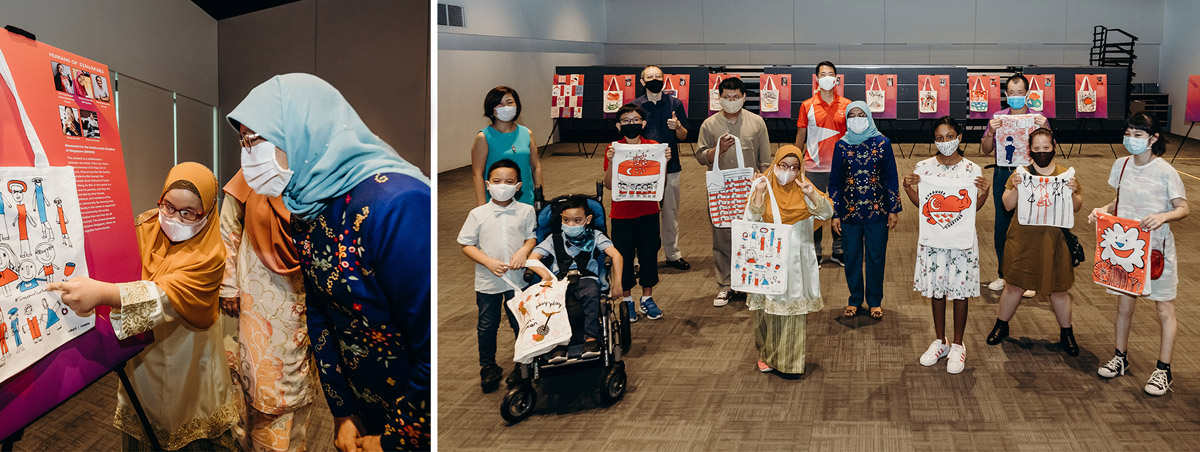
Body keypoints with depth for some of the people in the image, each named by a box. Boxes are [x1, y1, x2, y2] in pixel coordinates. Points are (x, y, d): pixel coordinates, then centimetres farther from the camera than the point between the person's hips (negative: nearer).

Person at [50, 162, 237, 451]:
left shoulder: (209, 255, -22)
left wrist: (102, 293, -49)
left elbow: (168, 296, -36)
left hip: (185, 359, -4)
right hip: (142, 353, 4)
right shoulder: (145, 227, -5)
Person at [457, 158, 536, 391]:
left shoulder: (526, 211, 0)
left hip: (518, 278, 0)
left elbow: (532, 238, 6)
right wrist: (488, 261, -13)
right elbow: (466, 244, -1)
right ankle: (488, 366, 26)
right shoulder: (478, 214, -2)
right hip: (487, 280, 0)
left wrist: (524, 251, -16)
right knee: (487, 325, 10)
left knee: (521, 323, 7)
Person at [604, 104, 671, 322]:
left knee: (649, 255, 8)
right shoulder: (613, 149, -4)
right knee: (624, 257, 5)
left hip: (648, 212, 2)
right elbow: (609, 185, -8)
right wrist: (611, 162, -22)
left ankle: (647, 299, 23)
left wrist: (664, 161, -14)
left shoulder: (654, 146, 1)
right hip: (622, 213, -1)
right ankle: (626, 301, 20)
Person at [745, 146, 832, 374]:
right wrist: (759, 193, -22)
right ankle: (766, 355, 23)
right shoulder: (764, 186, -3)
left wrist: (812, 195, -25)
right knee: (768, 308, 5)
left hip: (797, 259, 1)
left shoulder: (803, 188, 1)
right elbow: (751, 219, -10)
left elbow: (827, 212, -8)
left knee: (794, 309, 4)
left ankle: (790, 359, 16)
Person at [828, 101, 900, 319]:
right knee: (852, 257, 8)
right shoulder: (841, 146, 2)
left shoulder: (882, 143, -1)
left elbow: (891, 178, 2)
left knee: (876, 257, 5)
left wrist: (893, 209, 0)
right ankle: (855, 299, 23)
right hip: (849, 211, 1)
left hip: (877, 211, -1)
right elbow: (835, 182, 5)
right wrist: (835, 214, 2)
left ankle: (875, 301, 19)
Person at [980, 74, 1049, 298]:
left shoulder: (1038, 118, 2)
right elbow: (985, 149, 7)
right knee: (1002, 225, 6)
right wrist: (991, 132, -11)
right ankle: (1003, 274, 20)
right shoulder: (997, 118, 7)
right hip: (1003, 176, 2)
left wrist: (1045, 129, -17)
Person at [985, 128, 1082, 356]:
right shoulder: (1021, 173, 0)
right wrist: (1016, 187, -21)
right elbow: (1007, 205, -4)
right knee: (1014, 285, 8)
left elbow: (1076, 208, 4)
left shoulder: (1066, 175, 2)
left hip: (1054, 240, 0)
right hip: (1024, 239, 0)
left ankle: (1066, 333, 26)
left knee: (1058, 289, 8)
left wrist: (1073, 193, -16)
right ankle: (1001, 325, 28)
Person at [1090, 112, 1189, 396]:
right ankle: (1121, 358, 31)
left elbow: (1183, 209, -11)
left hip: (1157, 248, -5)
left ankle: (1163, 370, 13)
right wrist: (1103, 210, -4)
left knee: (1165, 309, 4)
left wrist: (1163, 216, -30)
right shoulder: (1121, 165, 3)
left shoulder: (1165, 172, -13)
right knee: (1124, 303, 14)